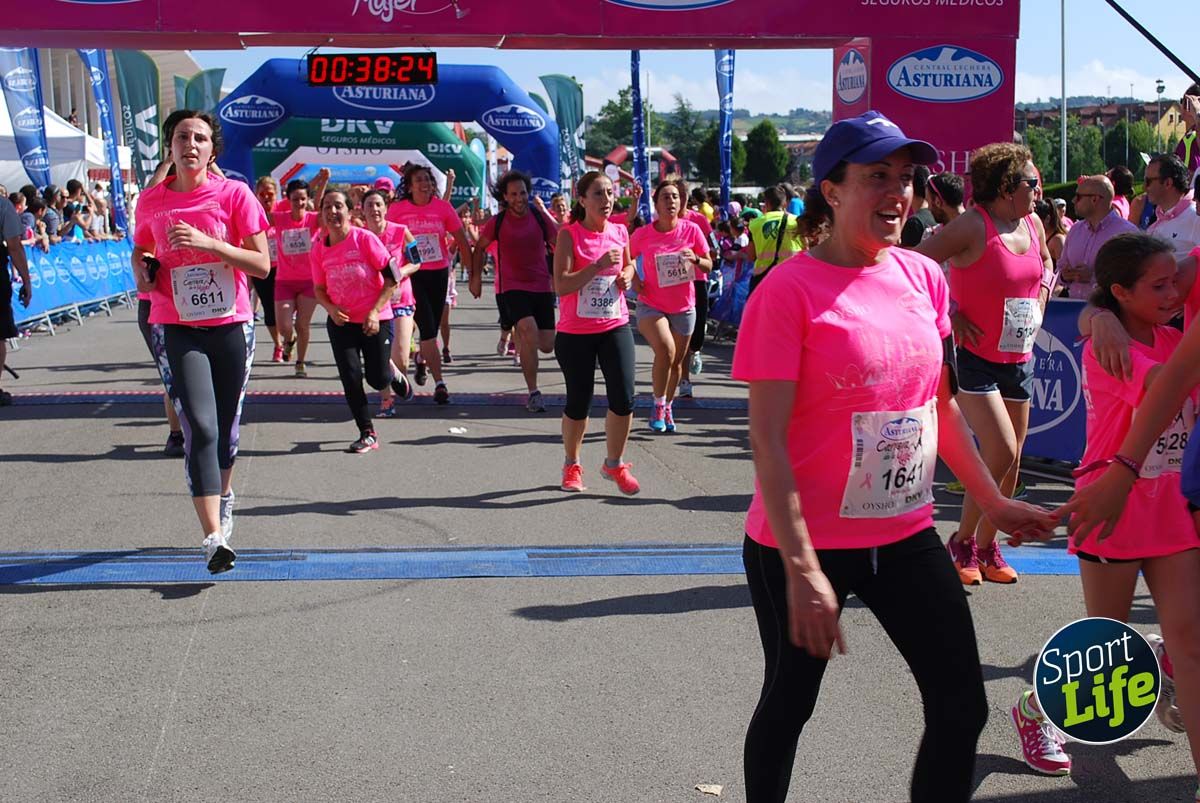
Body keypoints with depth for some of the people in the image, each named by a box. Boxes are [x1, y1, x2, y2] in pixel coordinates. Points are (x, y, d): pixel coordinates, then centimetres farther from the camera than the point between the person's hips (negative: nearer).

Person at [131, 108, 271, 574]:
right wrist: (142, 270, -2)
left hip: (231, 325, 0)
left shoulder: (234, 194, -4)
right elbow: (140, 250, 21)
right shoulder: (151, 201, 3)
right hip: (177, 328, 0)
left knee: (226, 428, 13)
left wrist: (207, 243, -19)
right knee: (200, 428, -13)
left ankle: (223, 494, 44)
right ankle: (214, 538, -17)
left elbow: (262, 264, -8)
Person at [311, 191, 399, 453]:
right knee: (350, 378, -5)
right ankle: (367, 434, 9)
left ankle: (391, 370, 36)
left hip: (375, 320, -3)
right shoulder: (319, 247, -2)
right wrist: (331, 309, -13)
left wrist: (375, 312, -18)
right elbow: (319, 288, 8)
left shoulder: (364, 238, -14)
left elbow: (392, 277, -11)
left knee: (377, 379, -3)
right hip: (341, 321, 3)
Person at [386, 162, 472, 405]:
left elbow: (462, 241, 3)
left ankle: (422, 361, 44)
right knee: (428, 329, -10)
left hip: (438, 274, 2)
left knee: (432, 328, 13)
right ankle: (439, 383, -8)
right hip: (411, 275, -2)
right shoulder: (397, 210, -4)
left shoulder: (442, 207, -1)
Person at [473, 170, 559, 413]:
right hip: (511, 287, -3)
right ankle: (533, 392, -16)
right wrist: (476, 277, 9)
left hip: (542, 287, 3)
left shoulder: (540, 217, -2)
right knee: (530, 332, -26)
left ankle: (520, 336, 38)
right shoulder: (497, 222, -4)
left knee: (547, 346, 1)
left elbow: (558, 245, 7)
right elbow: (480, 248, 11)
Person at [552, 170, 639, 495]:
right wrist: (599, 265, -25)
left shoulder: (620, 232, 4)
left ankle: (615, 464, 15)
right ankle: (572, 466, 28)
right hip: (575, 333, -3)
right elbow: (561, 285, -18)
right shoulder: (569, 234, -10)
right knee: (578, 404, 5)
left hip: (616, 327, 3)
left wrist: (627, 275, 1)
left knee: (624, 399, -6)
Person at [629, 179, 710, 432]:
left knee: (676, 362, 12)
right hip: (651, 305, -2)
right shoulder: (643, 234, -8)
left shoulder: (691, 230, -6)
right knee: (666, 350, -25)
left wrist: (695, 259, -20)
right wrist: (634, 280, -7)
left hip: (683, 307, 3)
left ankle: (667, 408, 35)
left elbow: (709, 266, 0)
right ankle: (659, 406, -6)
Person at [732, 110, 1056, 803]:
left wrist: (993, 500, 19)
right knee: (788, 706, 12)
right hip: (807, 543, -5)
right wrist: (801, 570, -22)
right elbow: (768, 440, -18)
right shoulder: (790, 290, -15)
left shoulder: (925, 277, 3)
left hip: (907, 536, 6)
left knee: (963, 709, 7)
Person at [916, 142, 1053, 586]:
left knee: (1011, 461, 9)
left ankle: (987, 545, 24)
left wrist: (1039, 302, 13)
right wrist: (950, 315, -17)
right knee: (1001, 451, -15)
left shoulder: (1032, 222, 7)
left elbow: (1045, 262, 29)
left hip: (1019, 357, 8)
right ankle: (962, 541, 3)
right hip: (975, 355, -8)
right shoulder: (973, 226, -16)